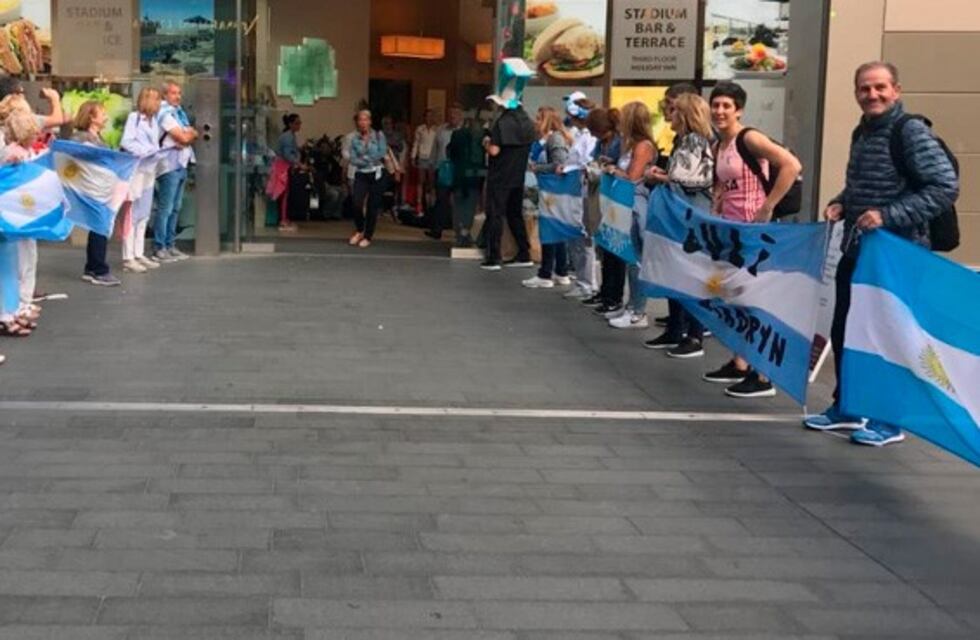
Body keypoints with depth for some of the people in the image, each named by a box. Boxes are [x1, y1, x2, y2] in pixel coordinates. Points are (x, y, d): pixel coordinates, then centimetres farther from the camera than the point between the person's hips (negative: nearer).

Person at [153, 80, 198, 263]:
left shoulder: (179, 112, 17)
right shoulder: (165, 113, -11)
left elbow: (190, 135, 15)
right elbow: (184, 138, -16)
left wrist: (188, 134, -6)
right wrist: (191, 133, 4)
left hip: (181, 164, 9)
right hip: (169, 165, -9)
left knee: (175, 208, 12)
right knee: (165, 208, -7)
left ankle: (170, 245, 18)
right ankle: (159, 248, -4)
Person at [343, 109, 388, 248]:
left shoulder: (378, 135, 1)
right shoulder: (353, 138, 3)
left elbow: (382, 153, -9)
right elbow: (352, 159, -3)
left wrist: (363, 158, -9)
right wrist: (370, 160, -13)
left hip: (376, 174, 0)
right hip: (361, 174, 1)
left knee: (373, 206, 0)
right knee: (357, 204, -14)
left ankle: (368, 236, 14)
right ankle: (359, 230, 13)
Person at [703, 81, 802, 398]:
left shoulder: (750, 139, -14)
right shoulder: (719, 146, 11)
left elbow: (792, 166, -25)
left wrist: (767, 206, -22)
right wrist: (716, 211, 12)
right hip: (729, 227, 9)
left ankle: (763, 377, -3)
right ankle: (739, 364, 23)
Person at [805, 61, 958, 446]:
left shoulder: (911, 132, -14)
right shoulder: (862, 132, 11)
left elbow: (946, 187, -21)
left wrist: (889, 216, -25)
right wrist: (840, 204, 3)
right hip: (856, 249, 8)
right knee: (844, 330, 12)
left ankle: (890, 420, 14)